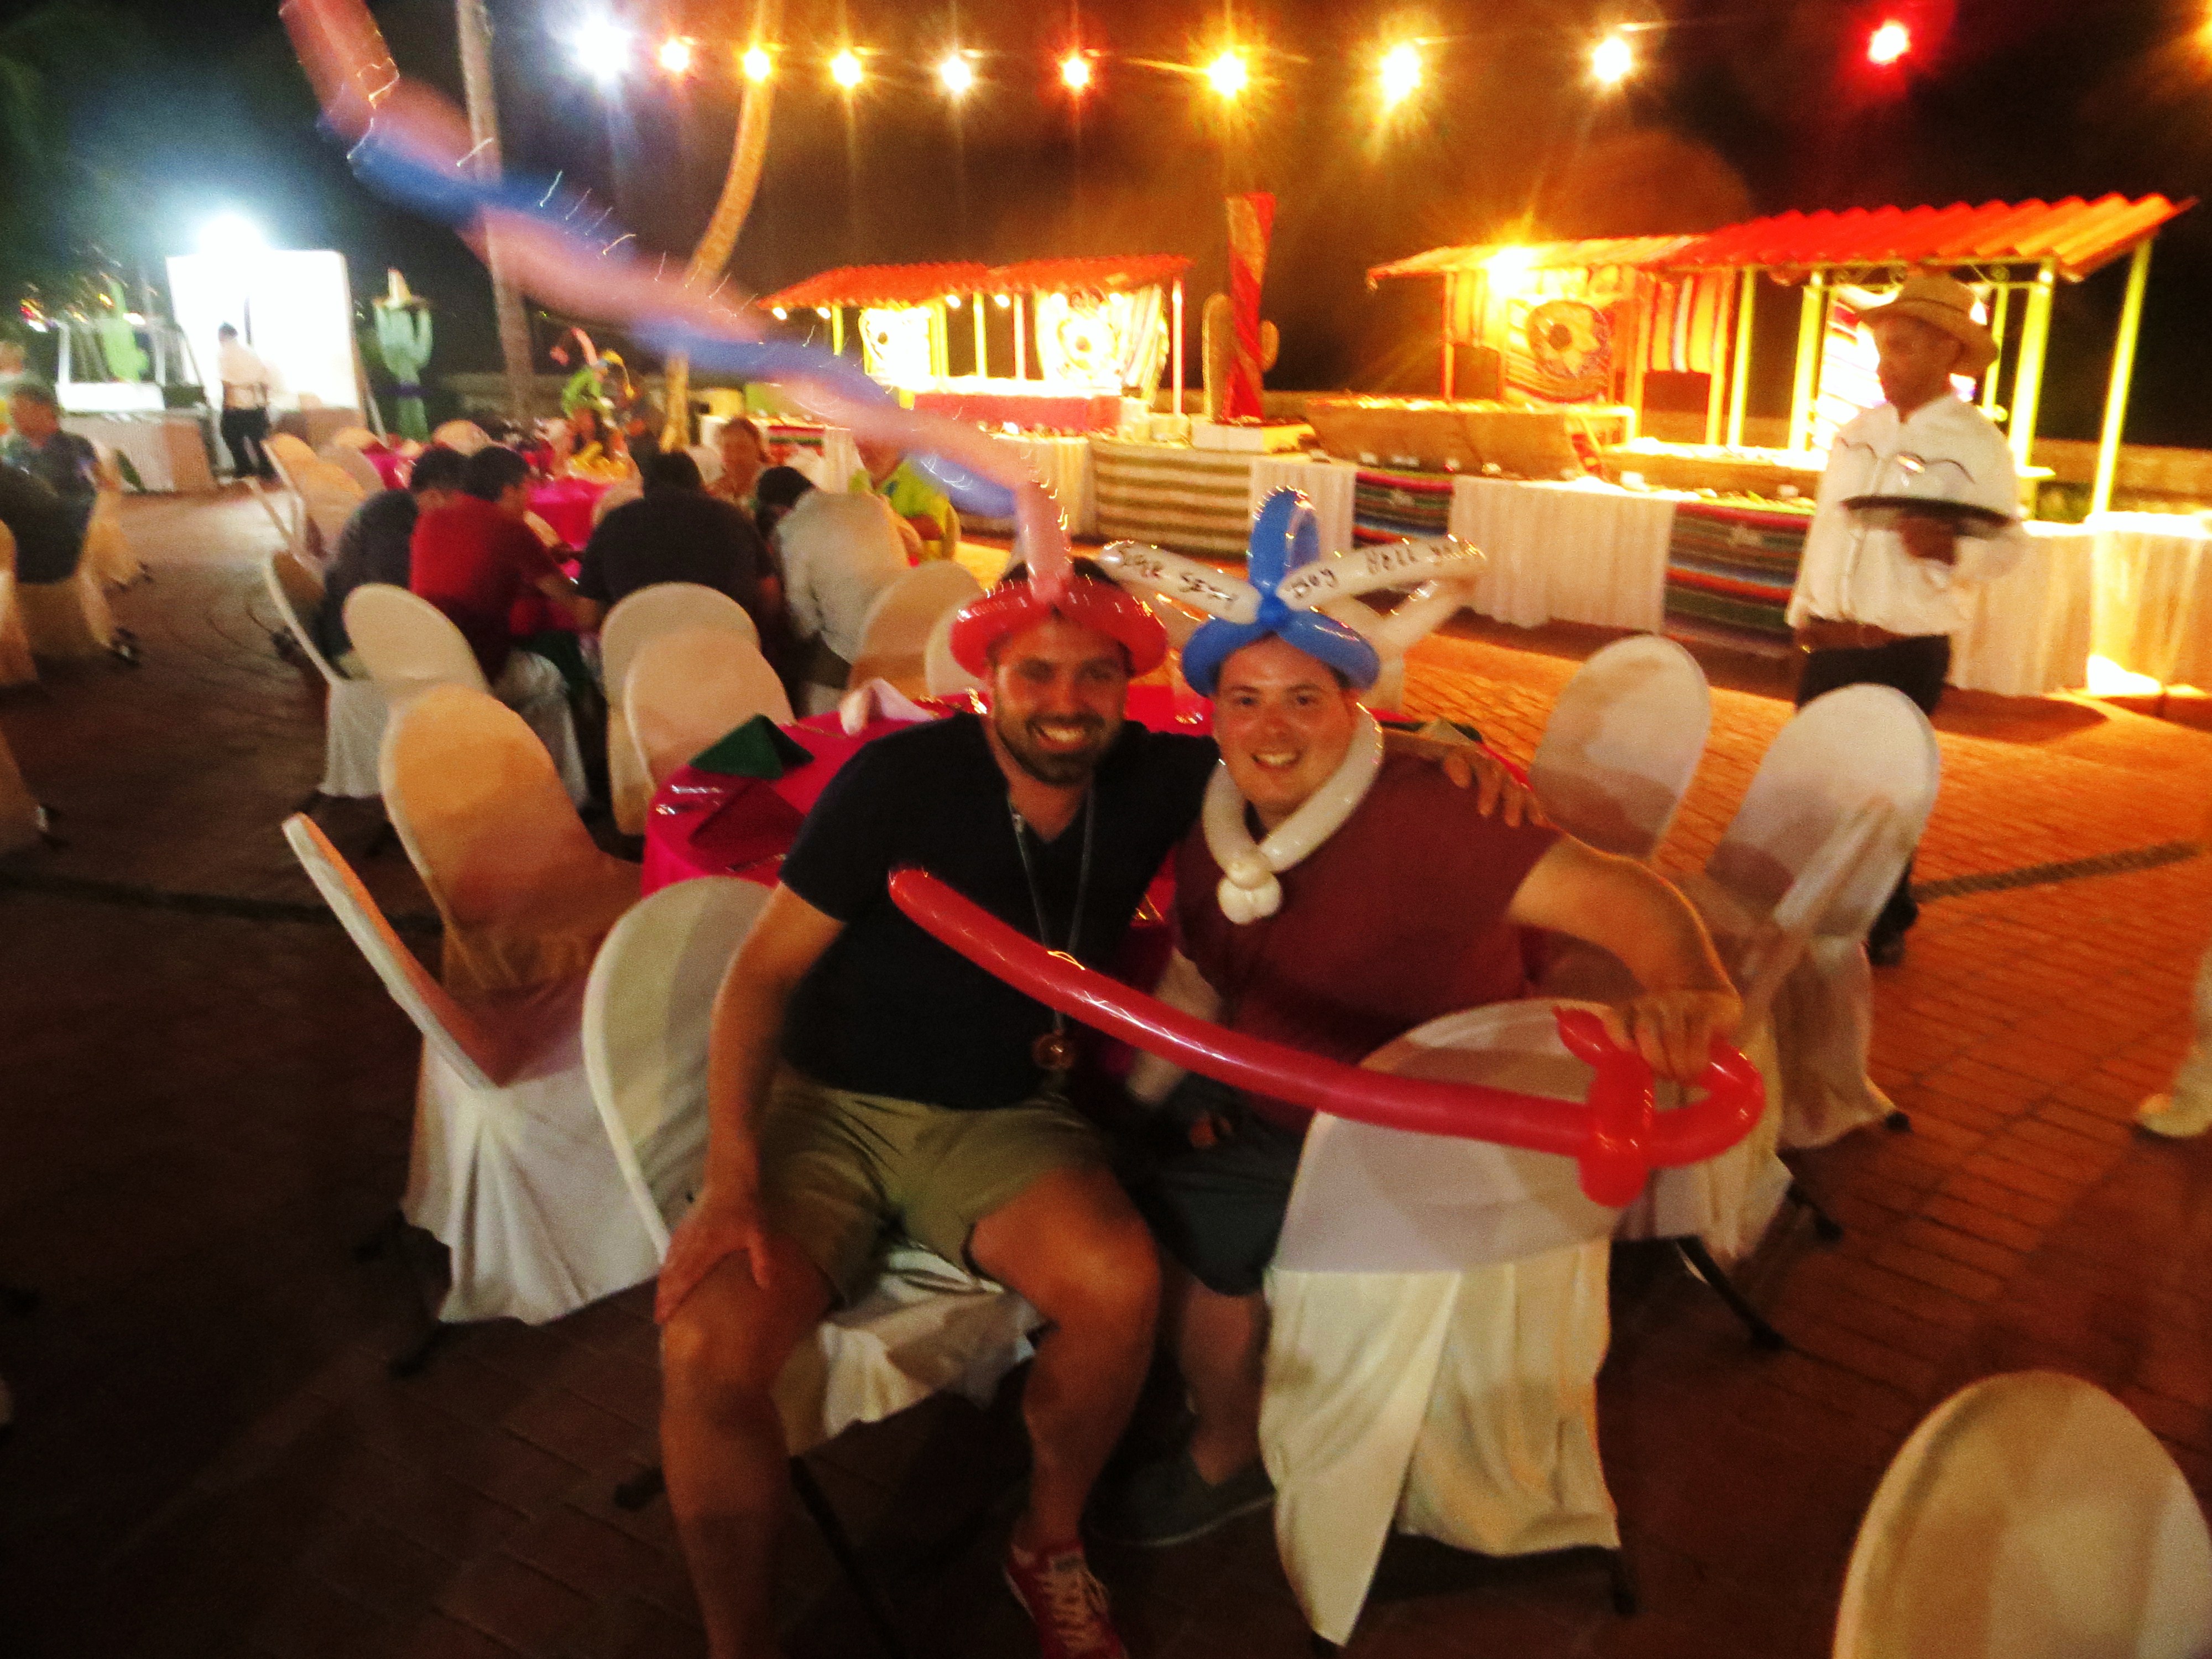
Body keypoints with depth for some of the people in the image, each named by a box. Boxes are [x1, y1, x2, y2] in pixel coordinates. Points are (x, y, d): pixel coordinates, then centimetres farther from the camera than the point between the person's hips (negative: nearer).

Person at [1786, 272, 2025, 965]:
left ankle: (1883, 929, 21)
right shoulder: (1858, 433, 11)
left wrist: (1949, 549, -29)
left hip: (1905, 653, -5)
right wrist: (1803, 612, 9)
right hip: (1829, 644, 5)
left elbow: (2008, 543, -9)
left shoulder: (1976, 445, -6)